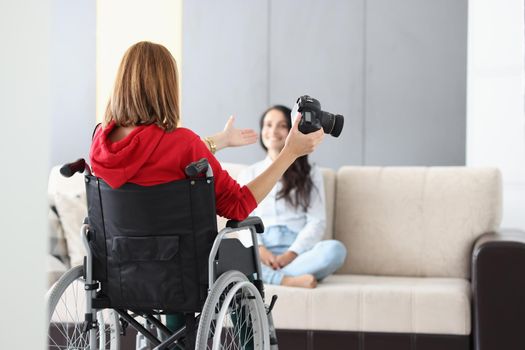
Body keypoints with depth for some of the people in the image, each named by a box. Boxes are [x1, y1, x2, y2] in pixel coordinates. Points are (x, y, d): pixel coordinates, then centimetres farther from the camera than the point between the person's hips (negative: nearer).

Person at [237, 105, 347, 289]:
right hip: (259, 253, 0)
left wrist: (291, 254, -12)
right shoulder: (248, 174, 21)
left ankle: (268, 275, -37)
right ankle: (288, 280, -42)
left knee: (335, 249, -33)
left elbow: (317, 222, 6)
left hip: (297, 253, 0)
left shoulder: (310, 173, 17)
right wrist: (260, 251, -12)